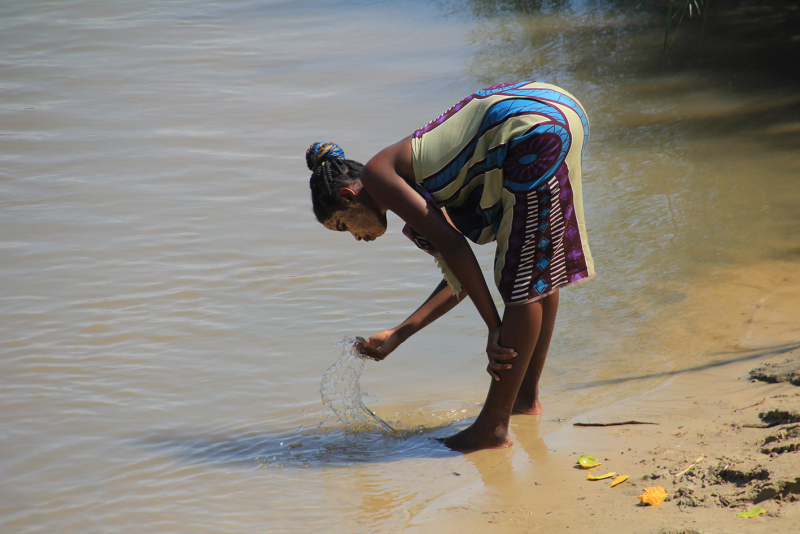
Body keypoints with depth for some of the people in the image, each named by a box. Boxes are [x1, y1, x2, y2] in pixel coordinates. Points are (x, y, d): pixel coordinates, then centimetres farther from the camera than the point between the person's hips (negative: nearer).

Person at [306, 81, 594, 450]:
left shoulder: (376, 174, 1)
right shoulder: (410, 180, 25)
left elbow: (453, 246, -8)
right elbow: (460, 279, 26)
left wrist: (494, 327, -6)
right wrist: (399, 335, 30)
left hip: (535, 133, -10)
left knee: (523, 280, -4)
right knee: (539, 270, 21)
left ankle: (493, 428, 2)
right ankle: (528, 396, 35)